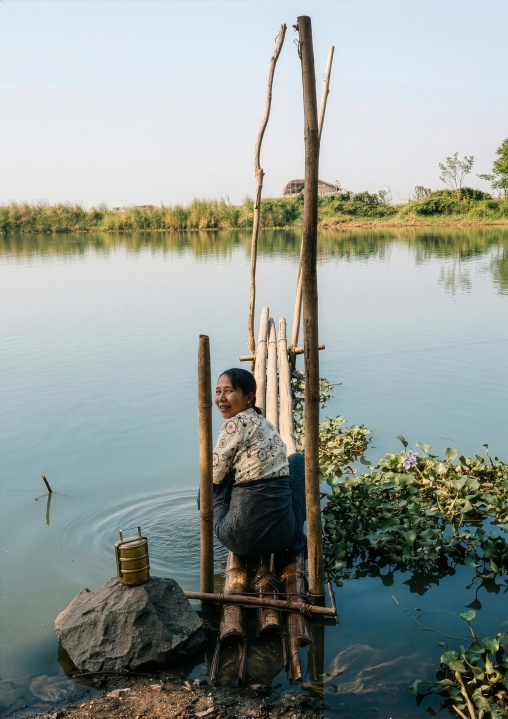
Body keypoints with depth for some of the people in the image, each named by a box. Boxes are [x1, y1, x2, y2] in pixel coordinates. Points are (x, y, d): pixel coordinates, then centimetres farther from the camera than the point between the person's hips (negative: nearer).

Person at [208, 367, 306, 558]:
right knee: (297, 459, 29)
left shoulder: (235, 425, -11)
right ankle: (297, 535, 24)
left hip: (243, 540, -6)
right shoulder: (265, 423, 12)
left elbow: (214, 476, -2)